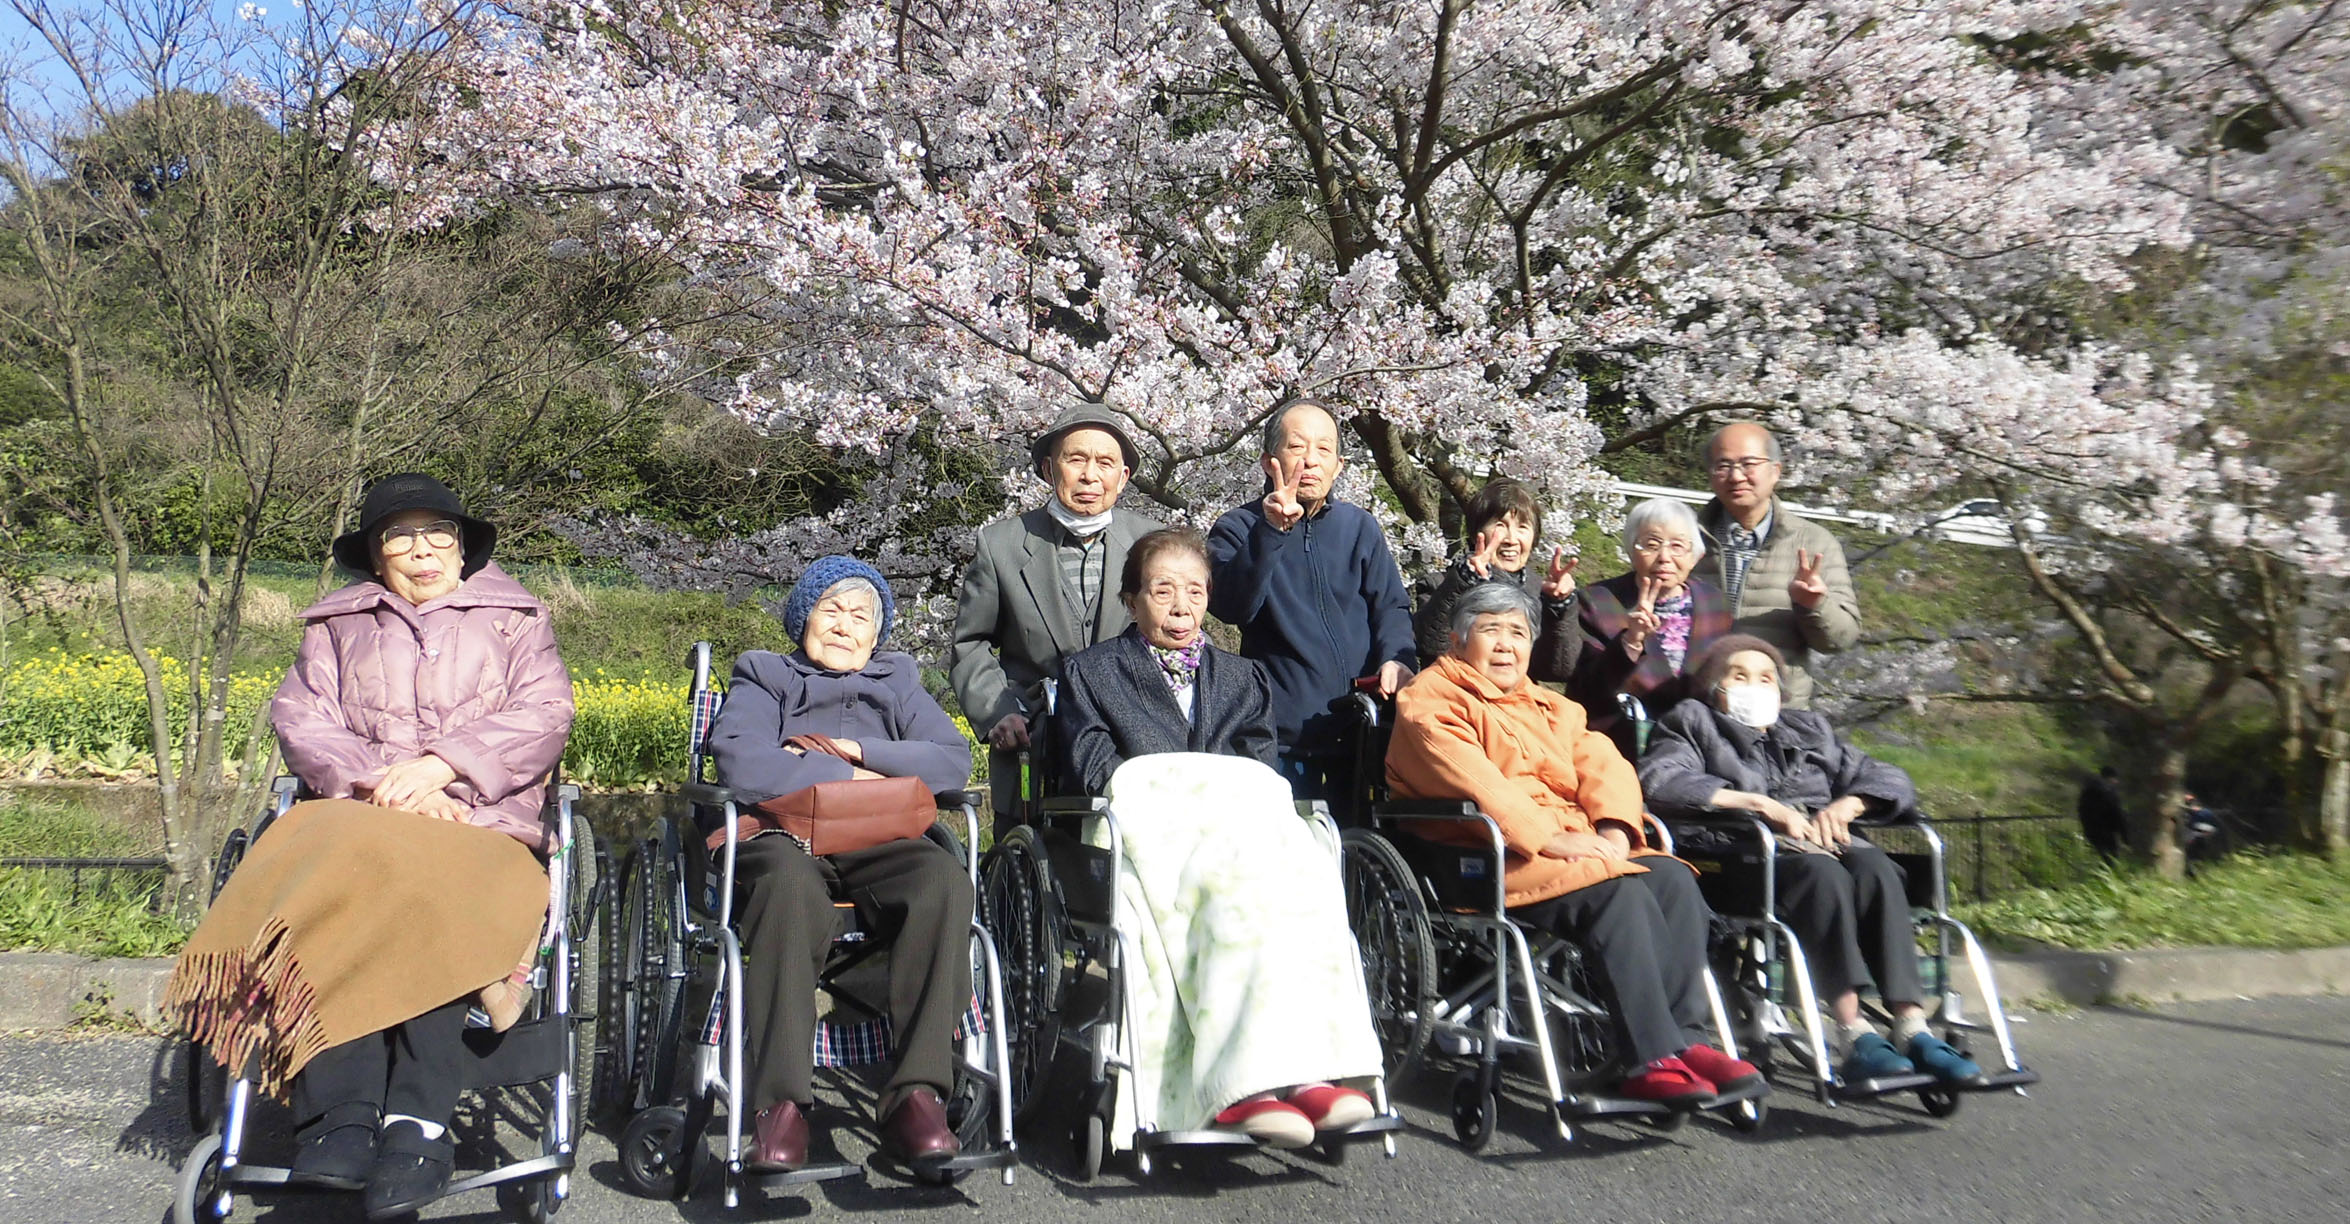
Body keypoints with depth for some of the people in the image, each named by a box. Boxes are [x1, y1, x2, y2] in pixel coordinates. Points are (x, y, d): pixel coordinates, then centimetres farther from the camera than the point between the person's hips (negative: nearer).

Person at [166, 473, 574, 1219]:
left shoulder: (514, 618, 20)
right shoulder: (336, 624, 26)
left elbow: (543, 713, 4)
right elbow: (299, 717, 10)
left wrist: (440, 764, -11)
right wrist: (376, 780, -9)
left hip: (480, 821, -2)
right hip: (356, 816, 2)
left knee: (424, 886, -37)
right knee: (341, 885, -35)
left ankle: (416, 1120, -41)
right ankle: (340, 1114, -40)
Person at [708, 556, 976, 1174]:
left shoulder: (897, 683, 29)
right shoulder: (762, 677, 23)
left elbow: (954, 761, 8)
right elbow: (740, 763, -1)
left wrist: (860, 749, -2)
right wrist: (848, 778, -2)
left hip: (880, 844, 2)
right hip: (784, 834, -2)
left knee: (945, 880, -34)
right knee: (790, 885, -40)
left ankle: (917, 1093, -36)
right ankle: (782, 1102, -39)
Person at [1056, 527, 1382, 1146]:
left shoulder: (1242, 677, 32)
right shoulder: (1094, 670, 23)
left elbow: (1263, 765, 18)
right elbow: (1092, 763, 7)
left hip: (1244, 822, 3)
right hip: (1151, 829, -3)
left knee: (1305, 876, -35)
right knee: (1242, 880, -38)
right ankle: (1252, 1082, -48)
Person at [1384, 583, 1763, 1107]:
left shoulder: (1551, 707, 28)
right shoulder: (1431, 701, 3)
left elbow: (1602, 764, 12)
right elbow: (1470, 782, -14)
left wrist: (1613, 829, -9)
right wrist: (1547, 837, -22)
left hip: (1577, 845, 7)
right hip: (1489, 858, -7)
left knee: (1673, 878, -17)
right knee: (1620, 893, -28)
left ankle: (1685, 1038, -17)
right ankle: (1654, 1060, -27)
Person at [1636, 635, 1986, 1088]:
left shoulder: (1809, 729, 35)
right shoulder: (1692, 723, 21)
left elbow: (1892, 780, 26)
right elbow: (1660, 784, -3)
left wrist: (1845, 805, 3)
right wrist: (1759, 803, -10)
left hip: (1827, 842, 4)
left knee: (1875, 868, -31)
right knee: (1822, 871, -36)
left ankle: (1912, 1027, -41)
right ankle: (1854, 1035, -45)